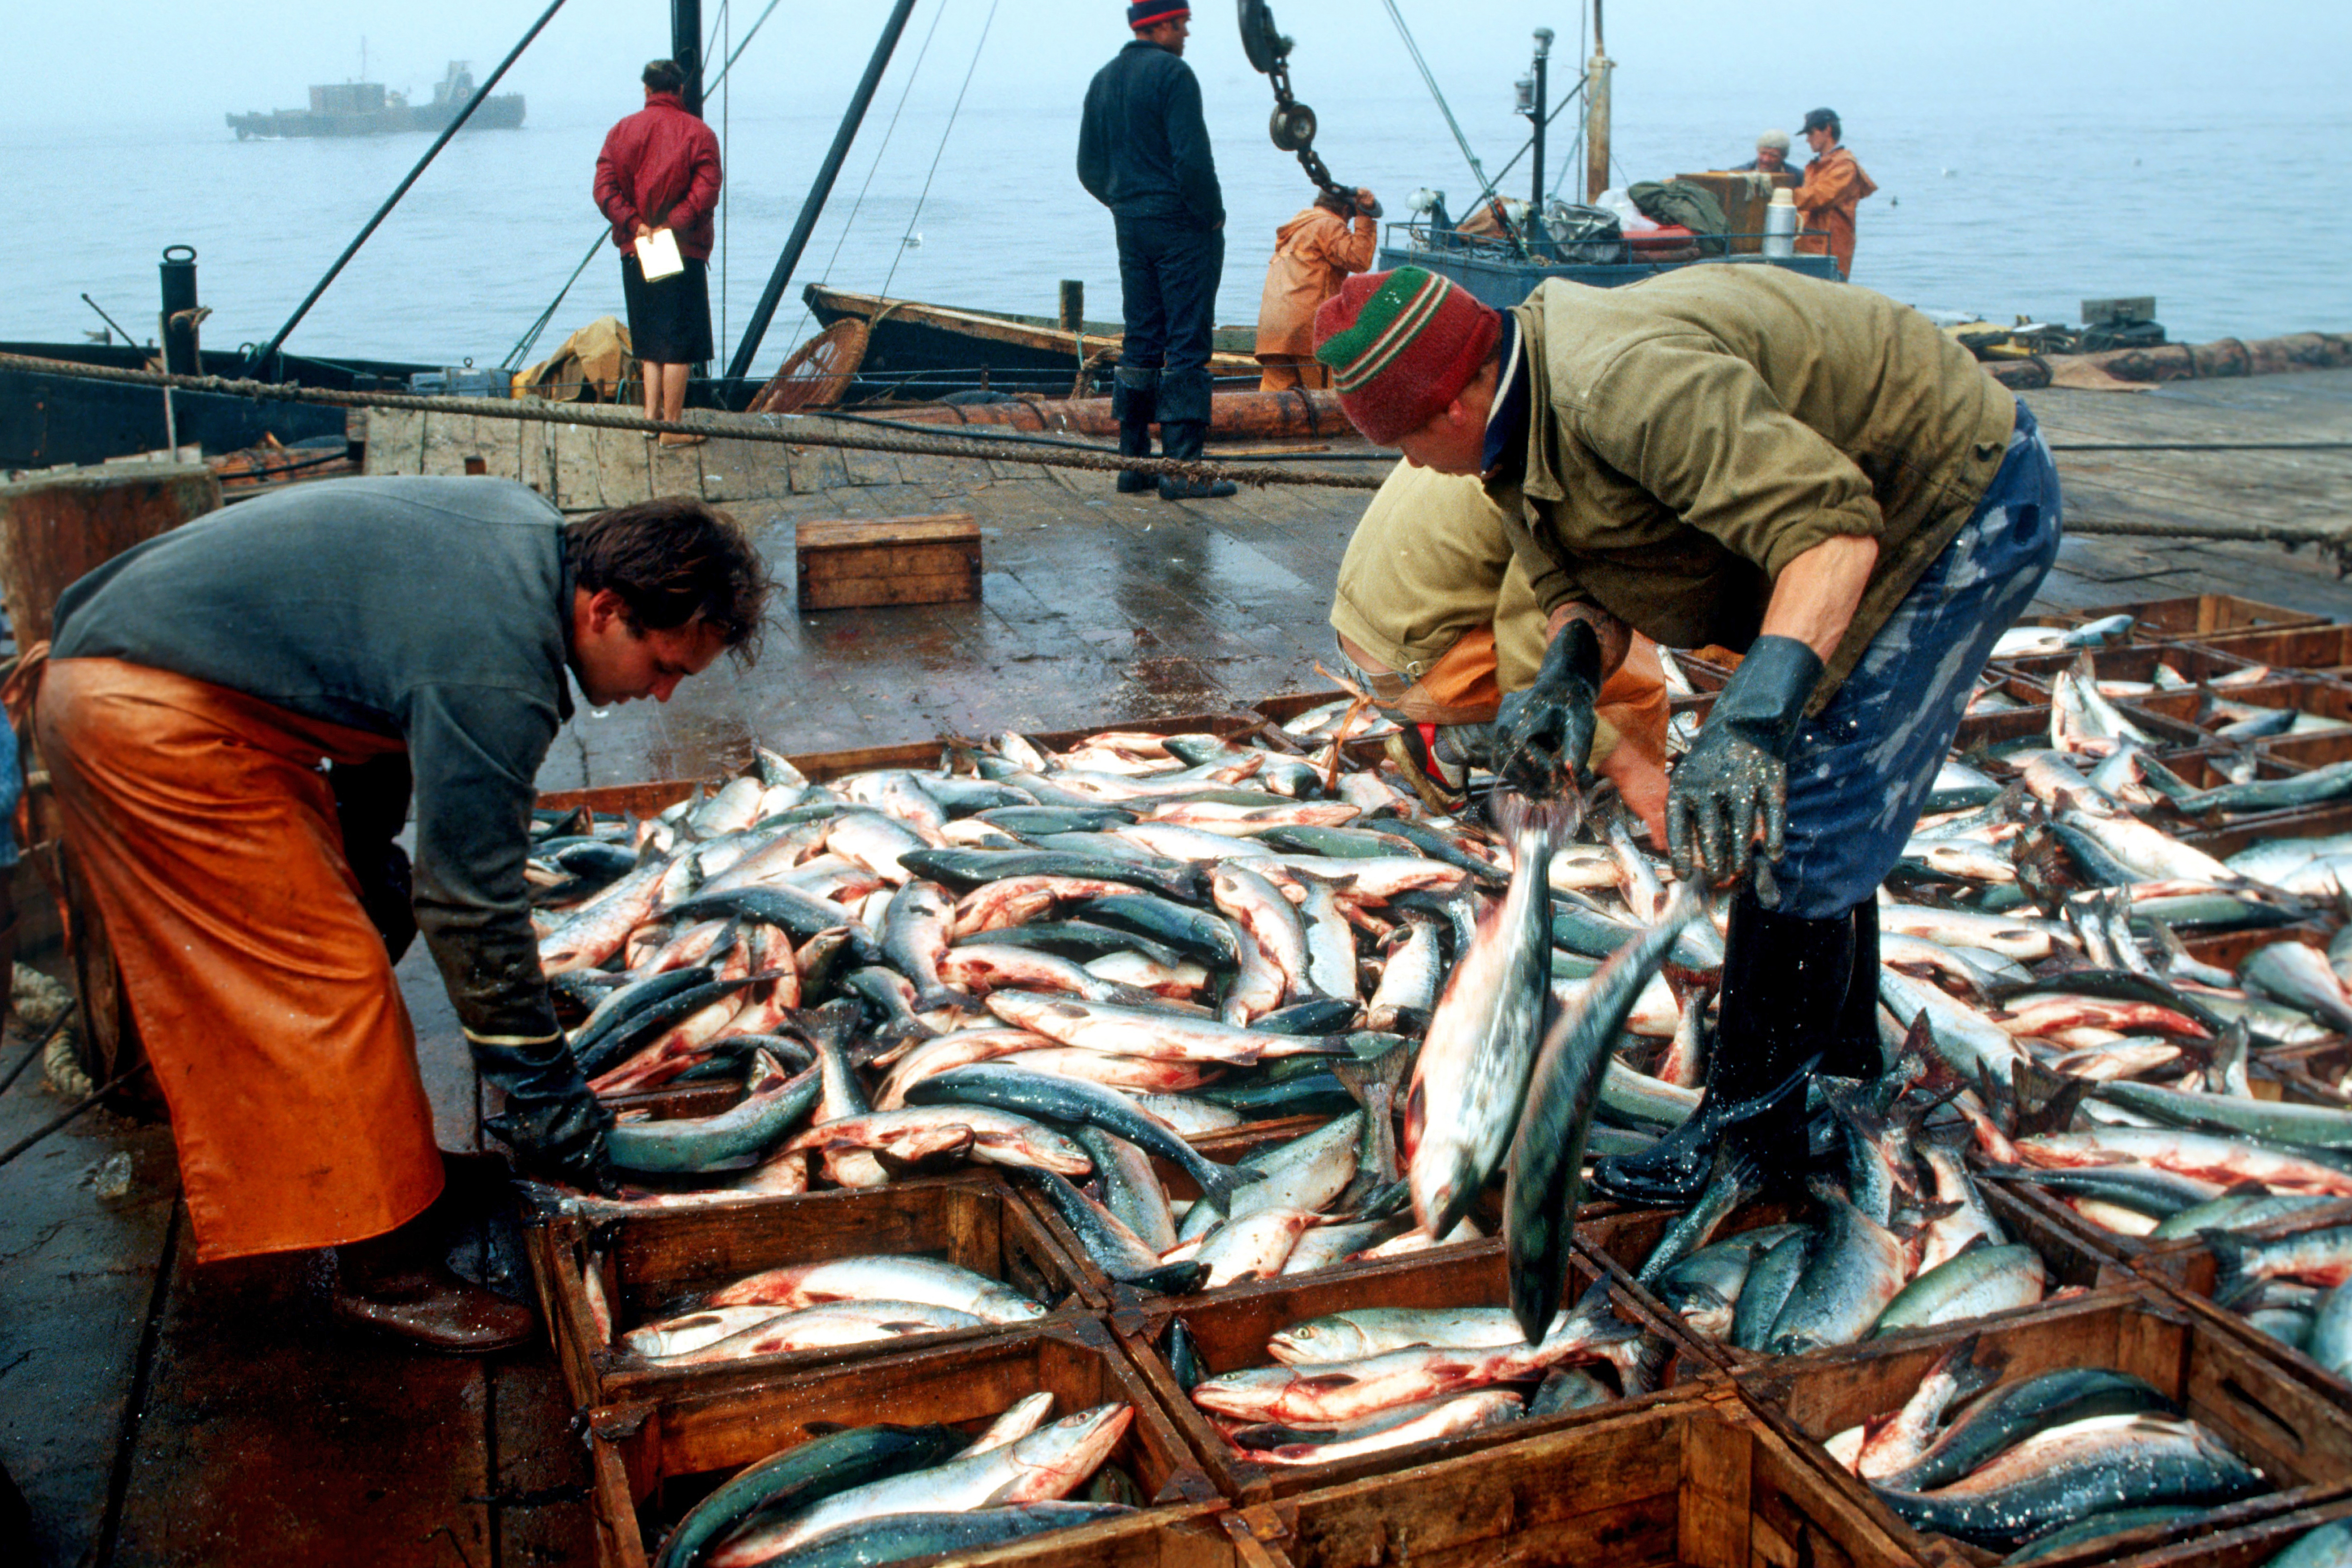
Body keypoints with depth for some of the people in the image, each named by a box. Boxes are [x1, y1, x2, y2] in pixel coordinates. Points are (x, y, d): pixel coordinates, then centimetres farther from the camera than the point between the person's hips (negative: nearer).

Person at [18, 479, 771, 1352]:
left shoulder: (530, 533, 2)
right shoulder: (495, 675, -27)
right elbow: (473, 908, -23)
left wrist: (369, 853, 19)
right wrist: (545, 1097, -13)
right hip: (153, 723, -10)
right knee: (328, 980, -7)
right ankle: (391, 1277, 2)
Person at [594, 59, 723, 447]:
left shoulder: (621, 131, 8)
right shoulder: (698, 133, -3)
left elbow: (605, 189, -2)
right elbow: (706, 193, -15)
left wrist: (634, 225, -8)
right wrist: (672, 225, -15)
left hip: (635, 251, 4)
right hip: (683, 251, -4)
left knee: (650, 339, 17)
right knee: (679, 343, 0)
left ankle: (652, 412, 11)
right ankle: (672, 427, 0)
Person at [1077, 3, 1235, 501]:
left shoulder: (1103, 80, 13)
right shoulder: (1171, 73, -11)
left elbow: (1090, 169, 16)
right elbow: (1191, 158, -19)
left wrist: (1123, 203, 19)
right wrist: (1213, 215, -8)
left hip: (1131, 226, 8)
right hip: (1182, 226, -8)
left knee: (1140, 342, 12)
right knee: (1186, 345, -6)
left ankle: (1133, 461, 14)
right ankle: (1182, 469, -7)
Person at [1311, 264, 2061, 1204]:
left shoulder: (1625, 385, -36)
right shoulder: (1515, 439, -2)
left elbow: (1833, 527, -42)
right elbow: (1582, 593, -2)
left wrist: (1754, 714, -54)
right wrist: (1568, 670, -26)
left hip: (1969, 507, -10)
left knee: (1792, 836, -10)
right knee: (1807, 785, 22)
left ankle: (1750, 1128, 5)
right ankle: (1841, 1033, 41)